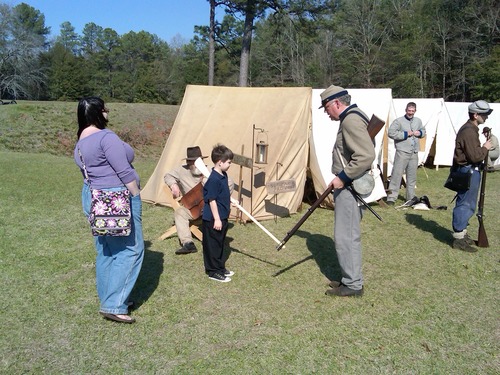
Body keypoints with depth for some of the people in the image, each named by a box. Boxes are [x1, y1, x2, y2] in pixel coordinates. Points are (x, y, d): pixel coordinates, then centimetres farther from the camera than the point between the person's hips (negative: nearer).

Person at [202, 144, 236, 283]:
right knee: (213, 245, 3)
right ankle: (213, 271, 14)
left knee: (220, 244, 20)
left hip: (223, 217, 10)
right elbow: (212, 200, -22)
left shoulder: (223, 175, 6)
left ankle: (220, 267, 33)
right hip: (213, 219, -10)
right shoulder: (214, 179, -23)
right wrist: (217, 219, -21)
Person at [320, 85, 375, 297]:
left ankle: (353, 284, 8)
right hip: (349, 186, 11)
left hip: (349, 188, -11)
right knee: (348, 235, 16)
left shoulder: (351, 120, -17)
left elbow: (366, 156, -27)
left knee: (345, 236, -3)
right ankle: (351, 278, 27)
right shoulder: (349, 119, 16)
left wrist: (343, 178, -21)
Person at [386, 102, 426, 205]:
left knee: (412, 176, 14)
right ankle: (391, 198, -7)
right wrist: (405, 134, -16)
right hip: (402, 152, -6)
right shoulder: (398, 121, -6)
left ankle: (411, 197, 27)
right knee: (397, 174, -10)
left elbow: (423, 131, 29)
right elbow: (391, 133, -16)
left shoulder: (418, 121, 15)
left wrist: (420, 133, 4)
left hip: (414, 153, 7)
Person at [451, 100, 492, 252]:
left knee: (466, 204, 17)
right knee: (464, 204, -7)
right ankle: (459, 238, -2)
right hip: (468, 172, -11)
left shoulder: (470, 129, 16)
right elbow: (475, 156, -22)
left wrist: (483, 147, 9)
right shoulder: (469, 132, -19)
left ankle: (461, 233, 27)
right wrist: (485, 148, -9)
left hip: (469, 171, 11)